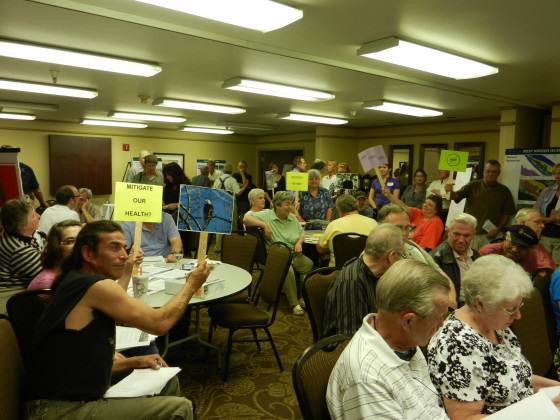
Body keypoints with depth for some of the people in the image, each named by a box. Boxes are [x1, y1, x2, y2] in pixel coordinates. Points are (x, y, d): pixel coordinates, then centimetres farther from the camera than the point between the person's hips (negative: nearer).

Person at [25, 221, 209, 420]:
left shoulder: (76, 284, 11)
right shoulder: (97, 286, -19)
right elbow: (160, 323, -15)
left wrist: (134, 362, 7)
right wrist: (191, 284, -2)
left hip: (76, 401, 10)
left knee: (167, 381, 15)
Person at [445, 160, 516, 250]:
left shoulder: (504, 191, 3)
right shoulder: (473, 186, 2)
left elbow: (508, 213, 5)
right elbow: (456, 196, -9)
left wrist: (498, 229, -7)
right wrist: (450, 192, -32)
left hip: (490, 235, 0)